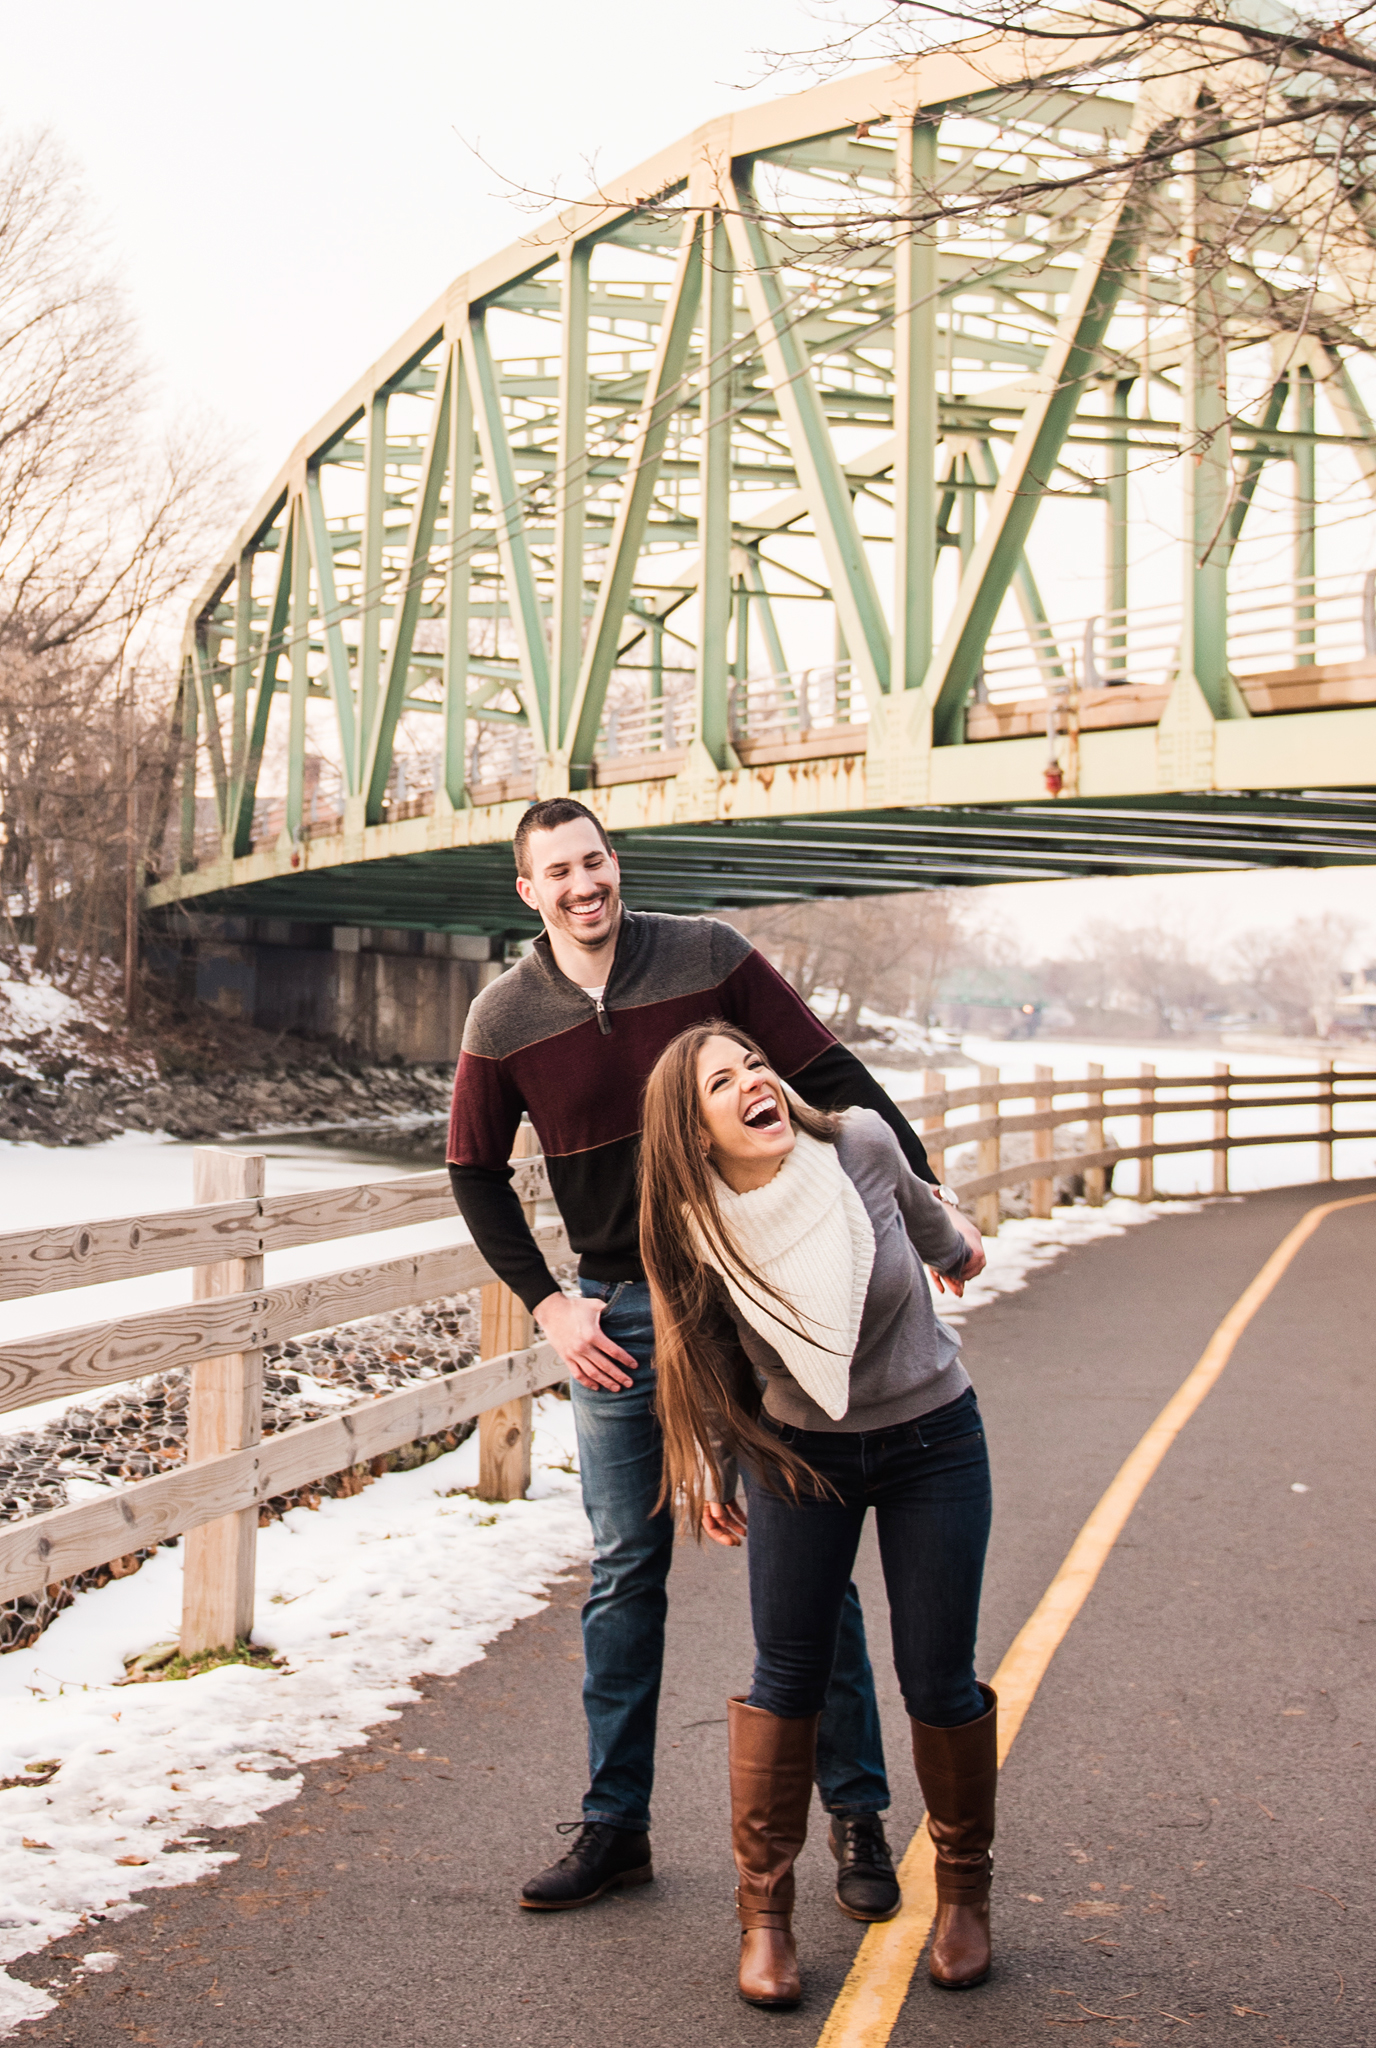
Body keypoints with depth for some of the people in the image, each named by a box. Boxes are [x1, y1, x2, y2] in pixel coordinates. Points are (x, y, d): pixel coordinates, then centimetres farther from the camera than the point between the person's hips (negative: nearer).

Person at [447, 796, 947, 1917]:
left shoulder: (709, 958, -6)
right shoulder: (504, 1019, -2)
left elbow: (830, 1077, -1)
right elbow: (477, 1174, 9)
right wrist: (548, 1304, 0)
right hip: (619, 1312, 2)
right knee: (624, 1573, 7)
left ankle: (858, 1820, 15)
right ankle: (615, 1824, 20)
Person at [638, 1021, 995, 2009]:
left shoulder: (858, 1142, -21)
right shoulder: (695, 1230, -18)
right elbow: (699, 1356, 1)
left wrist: (955, 1242, 24)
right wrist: (707, 1472, 10)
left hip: (932, 1438, 0)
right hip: (797, 1454, 0)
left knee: (938, 1682, 3)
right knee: (787, 1678, 1)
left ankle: (964, 1888, 26)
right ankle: (765, 1911, 18)